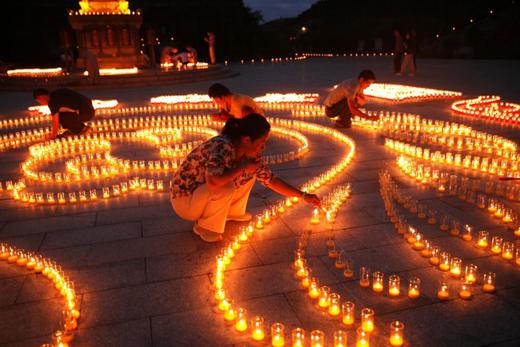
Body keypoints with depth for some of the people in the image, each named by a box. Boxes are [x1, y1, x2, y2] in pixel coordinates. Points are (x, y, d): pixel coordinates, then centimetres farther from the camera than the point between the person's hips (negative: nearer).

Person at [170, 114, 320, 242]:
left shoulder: (248, 154, -6)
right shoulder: (222, 146, -32)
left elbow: (271, 180, 2)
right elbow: (213, 182, -47)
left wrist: (303, 196, 0)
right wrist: (242, 167, -31)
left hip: (204, 193, 8)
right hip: (183, 199, -7)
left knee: (249, 175, -1)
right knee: (226, 187, -33)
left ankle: (233, 212, 16)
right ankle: (204, 227, -9)